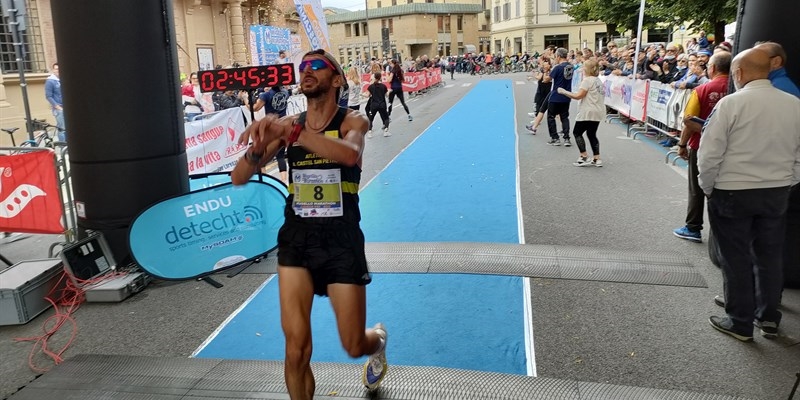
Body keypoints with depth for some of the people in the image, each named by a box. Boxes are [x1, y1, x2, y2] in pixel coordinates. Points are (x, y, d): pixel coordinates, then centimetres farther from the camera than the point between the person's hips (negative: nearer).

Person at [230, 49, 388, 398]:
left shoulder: (351, 121, -6)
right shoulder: (288, 124, 3)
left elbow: (349, 153, -32)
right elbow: (238, 179, -2)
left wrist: (290, 131, -38)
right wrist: (259, 147, -22)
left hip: (341, 240, -2)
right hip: (297, 238, 3)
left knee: (354, 347, 9)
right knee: (296, 348, -3)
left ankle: (378, 341, 47)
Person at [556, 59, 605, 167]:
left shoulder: (587, 80, -12)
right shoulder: (599, 81, 14)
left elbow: (579, 96, -17)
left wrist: (564, 92, -10)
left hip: (588, 112, -8)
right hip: (598, 112, 8)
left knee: (577, 132, 3)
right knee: (592, 134, 14)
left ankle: (584, 157, -2)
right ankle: (596, 159, 9)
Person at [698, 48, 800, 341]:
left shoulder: (730, 103, -15)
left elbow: (709, 155, -14)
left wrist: (708, 188, 0)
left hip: (733, 193, -5)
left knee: (736, 259, 7)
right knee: (770, 256, 17)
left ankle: (740, 323, 18)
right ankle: (769, 318, 29)